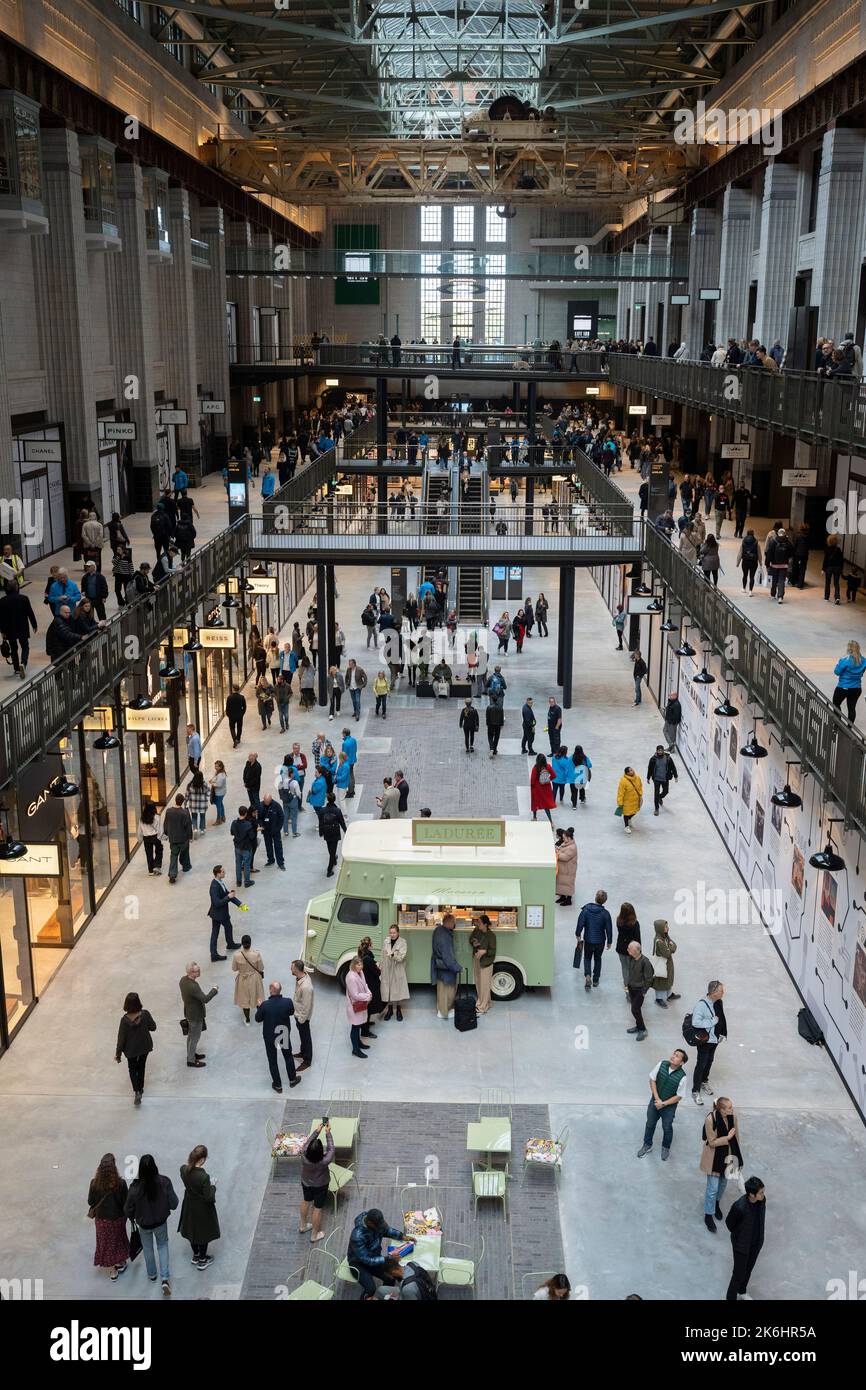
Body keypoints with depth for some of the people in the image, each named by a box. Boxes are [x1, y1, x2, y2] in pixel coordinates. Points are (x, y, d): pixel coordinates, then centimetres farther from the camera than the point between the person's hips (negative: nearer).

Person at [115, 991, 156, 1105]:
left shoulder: (125, 1019, -27)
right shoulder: (145, 1014, -23)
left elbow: (121, 1037, -16)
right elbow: (153, 1028, -8)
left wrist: (118, 1053, -3)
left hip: (131, 1049, -2)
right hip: (145, 1046, 2)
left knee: (132, 1068, 21)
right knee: (141, 1066, 25)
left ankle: (137, 1092, 7)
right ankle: (140, 1088, 40)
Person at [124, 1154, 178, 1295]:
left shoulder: (135, 1187, -30)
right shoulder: (164, 1182, -28)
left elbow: (128, 1210, -16)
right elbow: (173, 1203, -19)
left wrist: (132, 1218, 7)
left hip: (144, 1224, 0)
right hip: (161, 1222, 0)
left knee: (148, 1249, 27)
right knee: (162, 1246, 26)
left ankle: (152, 1275, 48)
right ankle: (165, 1278, 16)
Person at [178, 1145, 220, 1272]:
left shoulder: (183, 1169, -20)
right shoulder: (203, 1177, -38)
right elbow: (209, 1197, -26)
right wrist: (213, 1186, -10)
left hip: (189, 1206, 5)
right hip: (202, 1209, -5)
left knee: (193, 1230, 28)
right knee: (204, 1232, 20)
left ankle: (195, 1256, 50)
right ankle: (202, 1261, 39)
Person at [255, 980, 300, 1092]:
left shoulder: (265, 1005, -31)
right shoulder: (288, 1002, -25)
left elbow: (258, 1019, -13)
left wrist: (260, 1006, 3)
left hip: (270, 1036, -2)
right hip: (284, 1034, 2)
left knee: (272, 1061, 18)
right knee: (288, 1056, 26)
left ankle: (277, 1085, 33)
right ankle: (292, 1080, 42)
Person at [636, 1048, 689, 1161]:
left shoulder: (682, 1077, -26)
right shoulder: (661, 1065, -18)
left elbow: (679, 1096, -17)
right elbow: (652, 1080, -8)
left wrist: (664, 1104, -17)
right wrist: (657, 1099, -13)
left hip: (669, 1106, -3)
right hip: (655, 1100, 3)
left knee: (667, 1128, 17)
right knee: (650, 1124, 20)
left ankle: (666, 1148, 44)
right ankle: (647, 1145, 44)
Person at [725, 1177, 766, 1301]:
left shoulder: (761, 1200, -18)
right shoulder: (739, 1206, -36)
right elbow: (729, 1222, -17)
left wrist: (760, 1237, 9)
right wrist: (739, 1237, -2)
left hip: (756, 1243, 6)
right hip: (742, 1245, -6)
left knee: (749, 1269, 26)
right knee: (739, 1273, 9)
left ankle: (742, 1291, 51)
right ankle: (731, 1297, 32)